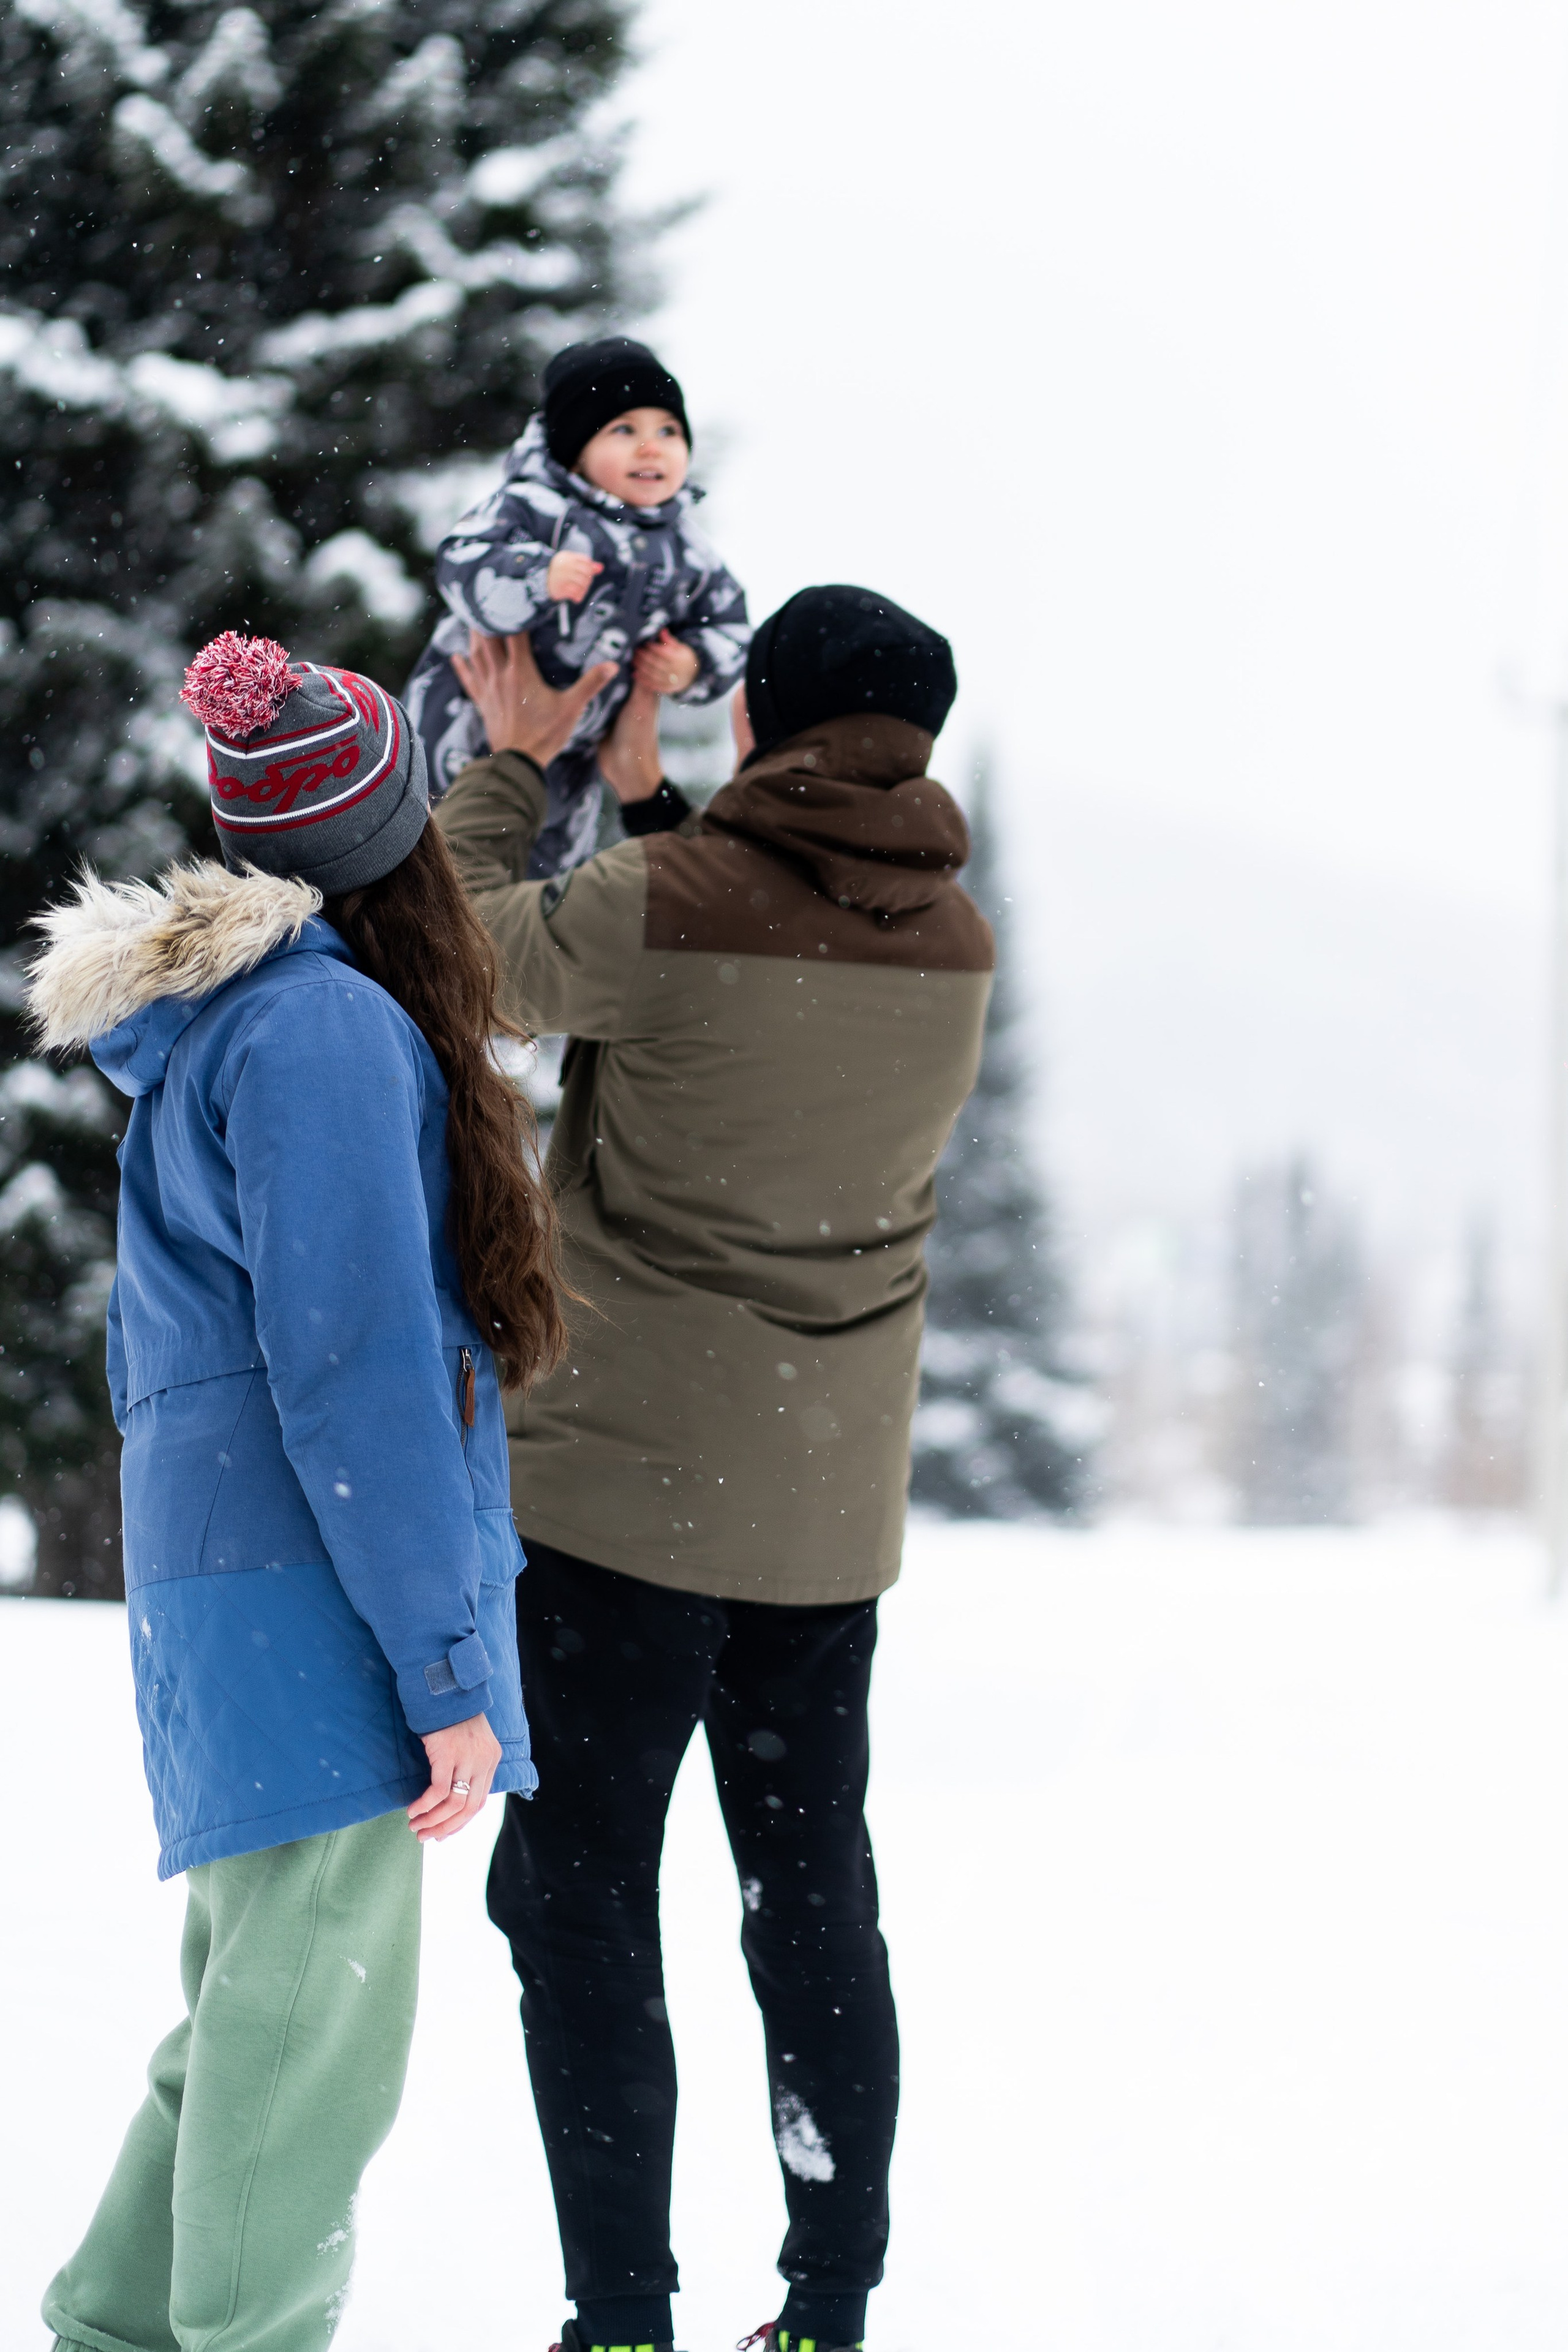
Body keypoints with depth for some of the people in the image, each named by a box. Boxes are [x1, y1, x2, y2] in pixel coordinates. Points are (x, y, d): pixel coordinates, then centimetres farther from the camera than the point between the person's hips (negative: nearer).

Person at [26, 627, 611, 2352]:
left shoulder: (215, 1027, 17)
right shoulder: (327, 1028, -13)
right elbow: (350, 1368, -18)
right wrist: (445, 1669, -16)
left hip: (222, 1579, 10)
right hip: (311, 1588, -10)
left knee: (256, 2013, 16)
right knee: (310, 2031, -6)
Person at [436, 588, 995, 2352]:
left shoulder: (662, 902, -17)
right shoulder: (954, 943, 1)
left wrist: (509, 763, 12)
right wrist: (643, 799, 21)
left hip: (623, 1485, -6)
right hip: (833, 1502, 6)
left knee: (579, 1895, 2)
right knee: (814, 1898, 14)